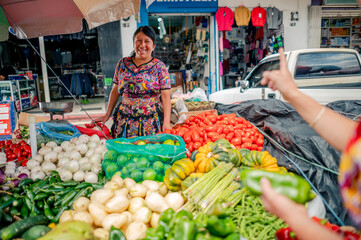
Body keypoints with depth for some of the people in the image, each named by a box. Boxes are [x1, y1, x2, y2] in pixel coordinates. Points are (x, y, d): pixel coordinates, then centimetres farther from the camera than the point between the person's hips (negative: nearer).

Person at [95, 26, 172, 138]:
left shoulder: (159, 67, -1)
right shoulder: (123, 63, 9)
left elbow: (165, 95, -7)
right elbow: (115, 91, 14)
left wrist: (166, 122, -17)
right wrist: (107, 115, 11)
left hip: (151, 121, -3)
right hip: (124, 120, 3)